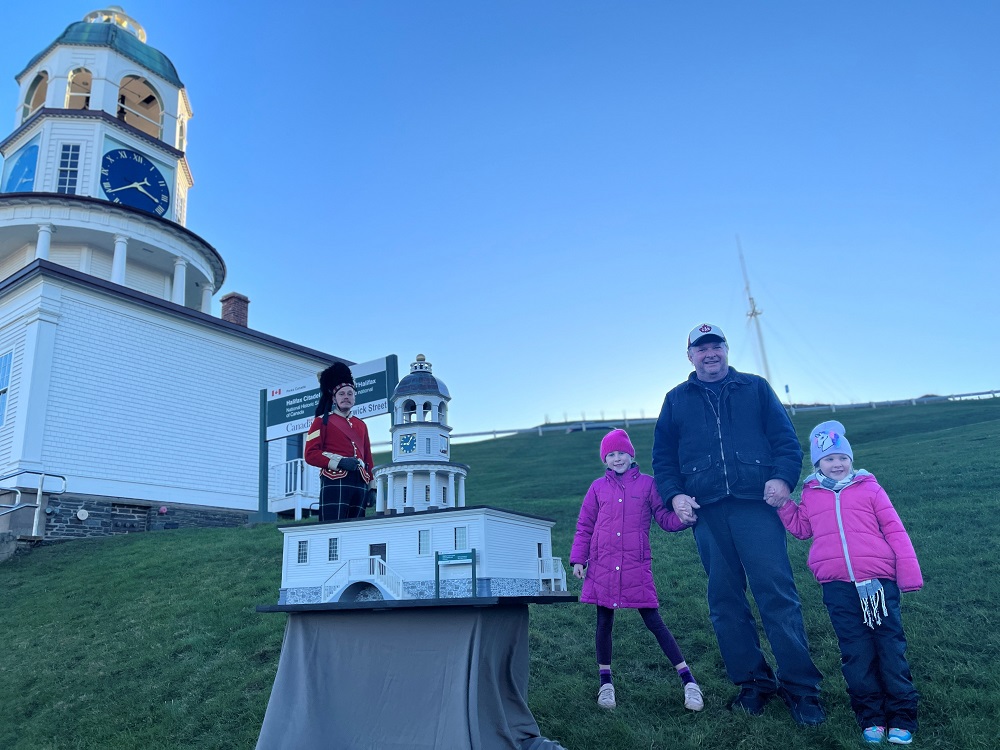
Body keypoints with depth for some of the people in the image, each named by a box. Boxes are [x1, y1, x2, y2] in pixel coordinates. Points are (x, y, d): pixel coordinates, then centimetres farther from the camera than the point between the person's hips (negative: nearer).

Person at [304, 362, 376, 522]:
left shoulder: (360, 425, 23)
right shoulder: (322, 421, 8)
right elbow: (310, 454, -2)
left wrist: (372, 488, 14)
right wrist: (339, 462, -15)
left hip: (360, 484, 5)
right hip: (335, 482, -5)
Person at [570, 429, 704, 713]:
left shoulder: (647, 483, 3)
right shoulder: (598, 487, 6)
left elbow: (665, 519, 2)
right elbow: (584, 527, 9)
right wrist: (578, 559, 3)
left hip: (637, 567, -2)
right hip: (602, 566, 2)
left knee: (654, 622, 0)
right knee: (604, 623, 10)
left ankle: (688, 681, 11)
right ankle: (606, 682, 25)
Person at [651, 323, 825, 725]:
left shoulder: (756, 388, 13)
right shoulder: (676, 400, 16)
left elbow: (786, 439, 8)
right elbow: (662, 456, 14)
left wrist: (783, 478, -10)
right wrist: (674, 495, -2)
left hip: (755, 505, -2)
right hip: (706, 512, 2)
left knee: (777, 593, -6)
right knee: (725, 601, 5)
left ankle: (800, 687, 6)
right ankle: (753, 683, 18)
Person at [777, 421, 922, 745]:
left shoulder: (869, 488, 3)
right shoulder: (811, 495, 10)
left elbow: (894, 530, 3)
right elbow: (801, 528, 20)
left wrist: (909, 573, -1)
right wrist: (782, 504, 6)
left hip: (878, 578, -1)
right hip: (837, 586, 1)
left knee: (890, 645, 6)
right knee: (856, 651, 6)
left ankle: (901, 715, 17)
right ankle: (871, 716, 17)